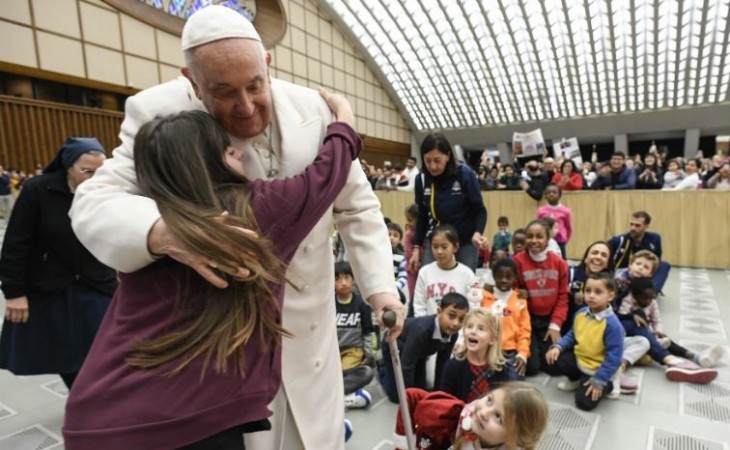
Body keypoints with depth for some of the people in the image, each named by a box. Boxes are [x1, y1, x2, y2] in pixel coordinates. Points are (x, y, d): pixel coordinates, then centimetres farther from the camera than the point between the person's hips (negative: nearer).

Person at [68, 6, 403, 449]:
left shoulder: (313, 109, -9)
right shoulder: (160, 114, -14)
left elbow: (357, 206, -2)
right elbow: (94, 202, -14)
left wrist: (381, 286, -7)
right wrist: (163, 232, -37)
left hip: (310, 325, 3)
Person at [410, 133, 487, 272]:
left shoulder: (465, 175, -15)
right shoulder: (421, 180, -6)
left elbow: (480, 210, -8)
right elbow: (422, 216, 5)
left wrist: (477, 233, -28)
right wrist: (416, 247, 3)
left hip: (465, 243, -2)